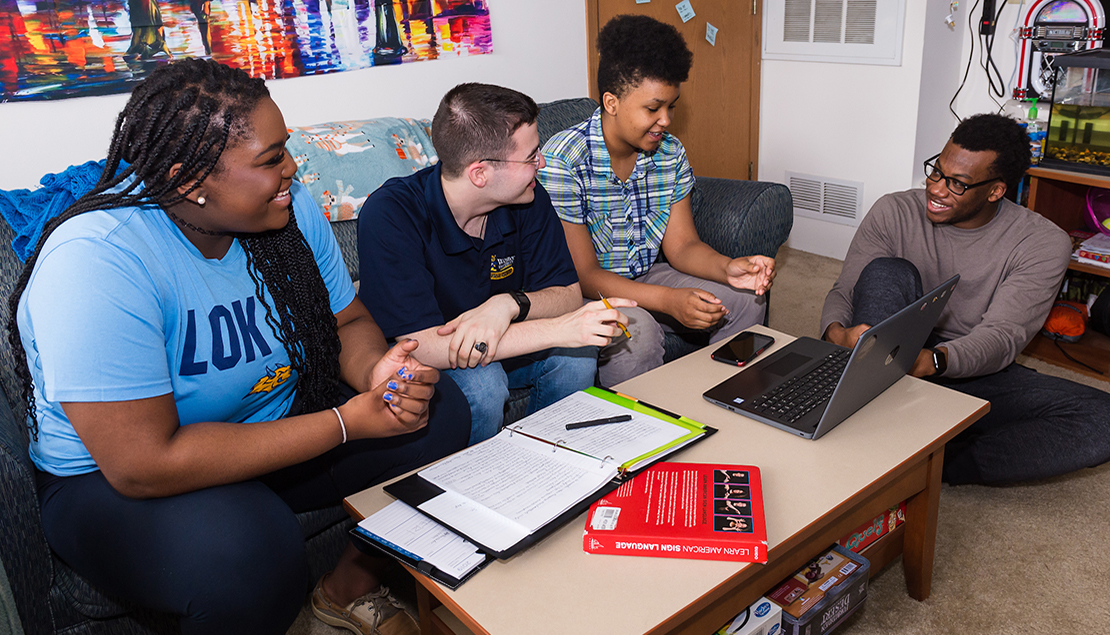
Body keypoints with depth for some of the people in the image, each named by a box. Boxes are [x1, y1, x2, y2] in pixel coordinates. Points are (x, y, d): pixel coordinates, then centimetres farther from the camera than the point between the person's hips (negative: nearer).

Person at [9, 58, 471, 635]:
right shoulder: (97, 259, -28)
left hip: (275, 427, 7)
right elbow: (144, 466, -31)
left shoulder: (290, 209, -8)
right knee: (248, 549, -37)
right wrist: (346, 422, -29)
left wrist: (377, 371, -21)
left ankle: (352, 584, 13)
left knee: (438, 412, -7)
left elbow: (346, 319, 5)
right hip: (112, 482, -6)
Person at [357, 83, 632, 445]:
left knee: (577, 357, -19)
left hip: (502, 347, 5)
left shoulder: (528, 200, -12)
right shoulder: (390, 215, -29)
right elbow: (422, 347, -35)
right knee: (480, 384, -33)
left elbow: (568, 295, -9)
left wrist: (510, 304, -34)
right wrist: (559, 329, -39)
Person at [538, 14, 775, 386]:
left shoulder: (670, 153, -2)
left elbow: (681, 245, 0)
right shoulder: (562, 161, -22)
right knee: (637, 332, -35)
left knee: (745, 300, -7)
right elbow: (583, 274, -23)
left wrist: (728, 268, -23)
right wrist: (669, 300, -34)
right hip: (588, 293, -6)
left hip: (647, 277, 7)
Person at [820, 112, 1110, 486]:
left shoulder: (1043, 244, -7)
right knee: (887, 273, -29)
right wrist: (838, 333, -31)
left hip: (974, 374, 1)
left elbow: (1001, 337, -18)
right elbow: (843, 292, -5)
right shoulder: (894, 213, -4)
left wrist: (934, 360, -40)